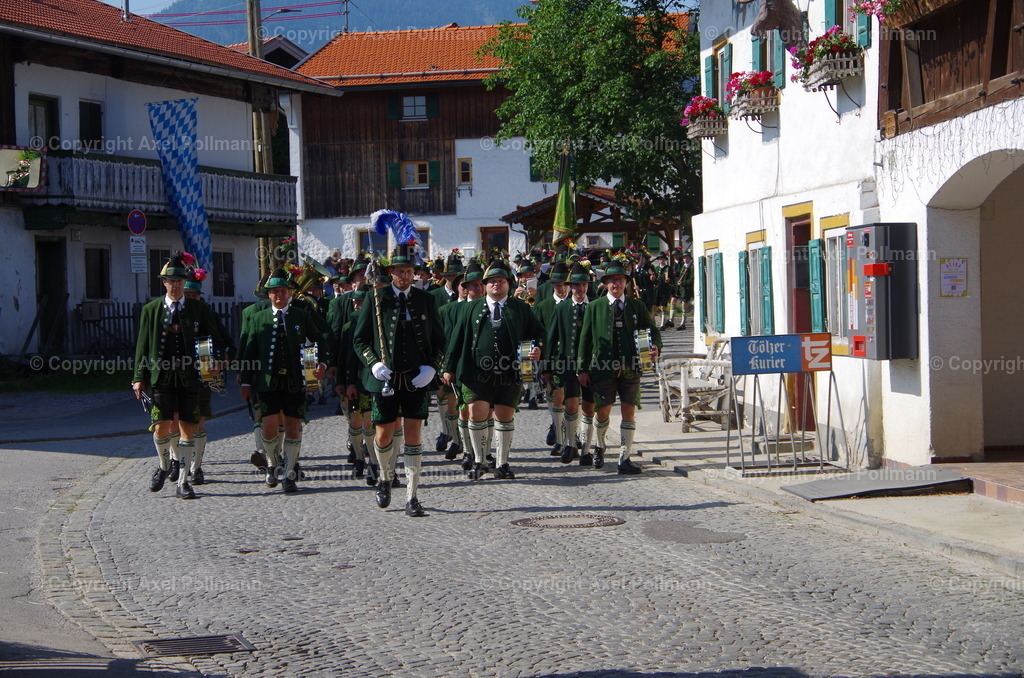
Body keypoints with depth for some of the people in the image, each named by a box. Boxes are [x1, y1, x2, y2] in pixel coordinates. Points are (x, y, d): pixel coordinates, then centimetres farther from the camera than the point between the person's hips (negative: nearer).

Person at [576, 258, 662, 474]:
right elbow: (585, 339, 5)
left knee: (629, 412, -1)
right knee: (603, 412, 5)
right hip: (603, 367, -1)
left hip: (630, 368, 1)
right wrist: (582, 369, 0)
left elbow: (652, 330, 10)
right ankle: (599, 447, 33)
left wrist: (655, 347, -14)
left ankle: (624, 459, 3)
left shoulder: (637, 306, 10)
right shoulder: (594, 307, 6)